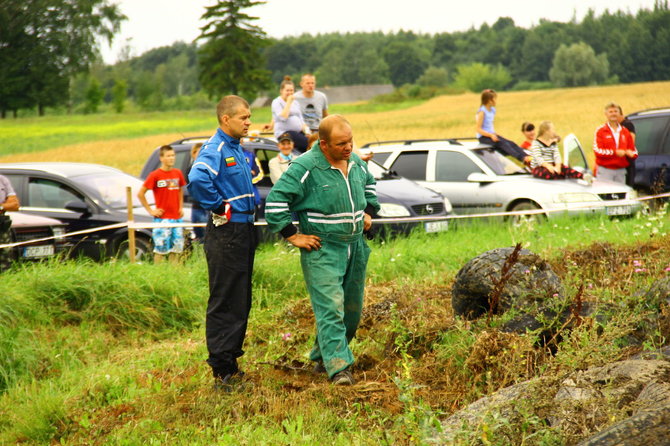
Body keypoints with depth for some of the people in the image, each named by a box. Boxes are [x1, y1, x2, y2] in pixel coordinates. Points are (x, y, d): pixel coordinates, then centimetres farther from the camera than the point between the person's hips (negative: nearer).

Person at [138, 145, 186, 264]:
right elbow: (140, 194, -5)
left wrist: (181, 207, 13)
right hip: (162, 218, -5)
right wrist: (150, 210, -6)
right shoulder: (155, 175, -8)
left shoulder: (178, 173, 8)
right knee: (161, 249, -3)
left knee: (177, 248, 8)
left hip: (177, 217, 5)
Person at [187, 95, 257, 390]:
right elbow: (197, 180, -35)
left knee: (241, 302, 15)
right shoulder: (214, 149, -15)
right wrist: (219, 205, -22)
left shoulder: (238, 149, 14)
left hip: (244, 230, 10)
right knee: (224, 303, -6)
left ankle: (231, 362, 24)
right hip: (226, 231, -10)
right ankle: (222, 372, -3)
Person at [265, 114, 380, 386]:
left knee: (352, 308, 12)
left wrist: (368, 212, 18)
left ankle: (322, 357, 27)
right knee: (330, 307, -15)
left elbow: (369, 185, 31)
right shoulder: (304, 168, -16)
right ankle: (339, 367, -17)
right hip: (321, 250, -7)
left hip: (355, 248, 7)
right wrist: (293, 236, -15)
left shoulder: (356, 163, 8)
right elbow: (275, 201, -15)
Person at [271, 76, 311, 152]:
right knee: (308, 142, -30)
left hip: (298, 132, 7)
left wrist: (306, 130, 3)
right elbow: (283, 117, -14)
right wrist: (289, 102, -8)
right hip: (284, 133, -7)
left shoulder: (295, 103, 22)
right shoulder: (276, 102, 2)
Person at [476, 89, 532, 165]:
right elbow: (478, 129, -17)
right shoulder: (482, 112, -14)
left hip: (492, 134, 8)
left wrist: (494, 133, 7)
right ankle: (522, 158, -45)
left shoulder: (492, 110, 12)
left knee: (511, 143, -14)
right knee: (503, 144, -29)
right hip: (483, 137, -8)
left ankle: (526, 157, -29)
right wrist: (491, 135, -26)